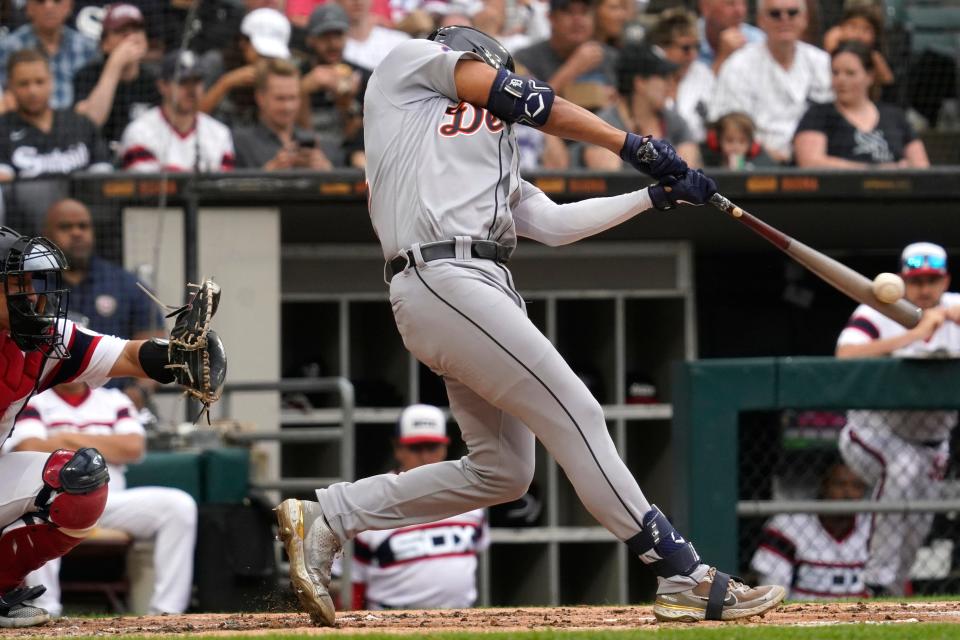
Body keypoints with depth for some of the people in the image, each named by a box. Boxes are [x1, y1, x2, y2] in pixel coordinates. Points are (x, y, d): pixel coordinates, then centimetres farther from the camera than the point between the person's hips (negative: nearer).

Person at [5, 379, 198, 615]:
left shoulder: (114, 401, 19)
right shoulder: (31, 403, 10)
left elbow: (134, 447, 1)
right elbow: (30, 450, -10)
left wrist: (71, 440, -2)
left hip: (112, 502, 4)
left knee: (181, 505, -18)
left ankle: (166, 612, -21)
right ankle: (46, 611, -37)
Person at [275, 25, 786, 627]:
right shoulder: (409, 61, 12)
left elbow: (554, 222, 24)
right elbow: (521, 98, 4)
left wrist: (656, 195, 21)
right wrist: (633, 145, 5)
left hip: (485, 287, 10)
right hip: (444, 278, -10)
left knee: (503, 470, 7)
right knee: (575, 414, -13)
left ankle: (325, 518, 12)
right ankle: (684, 577, -15)